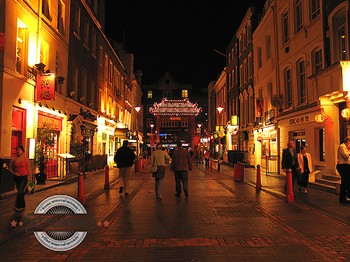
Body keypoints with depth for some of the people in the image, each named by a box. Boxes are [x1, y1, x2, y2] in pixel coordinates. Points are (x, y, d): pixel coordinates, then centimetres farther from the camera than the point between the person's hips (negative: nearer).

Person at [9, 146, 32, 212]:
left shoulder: (26, 159, -4)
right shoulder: (13, 159, 1)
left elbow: (28, 169, 1)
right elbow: (10, 168, 10)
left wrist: (31, 178, 1)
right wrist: (14, 173, -9)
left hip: (24, 177, -3)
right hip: (17, 177, 3)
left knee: (20, 192, -13)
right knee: (20, 192, 14)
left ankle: (18, 206, -2)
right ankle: (22, 206, 28)